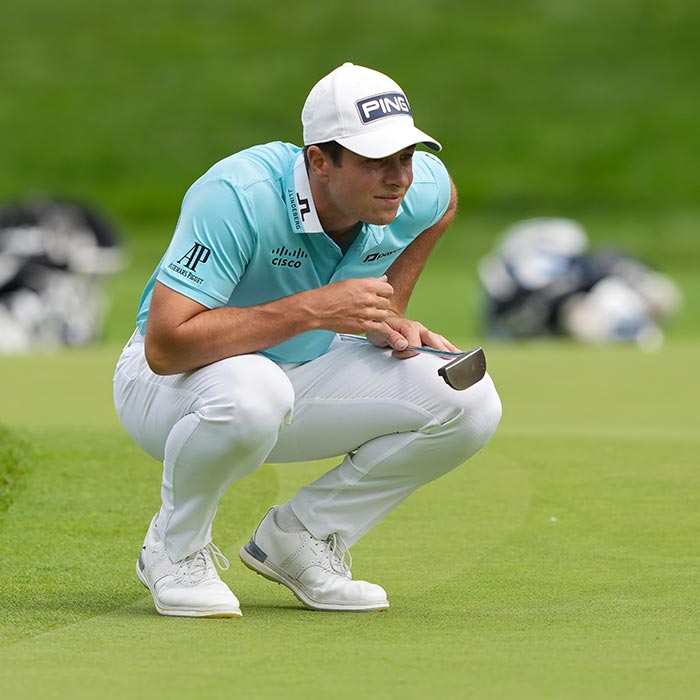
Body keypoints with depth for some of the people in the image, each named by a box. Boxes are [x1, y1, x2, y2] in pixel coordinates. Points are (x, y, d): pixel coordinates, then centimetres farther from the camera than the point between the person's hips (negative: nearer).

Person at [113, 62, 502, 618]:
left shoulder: (422, 190, -14)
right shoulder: (237, 195, -32)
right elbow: (165, 345, -38)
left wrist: (390, 313, 2)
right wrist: (314, 308, -38)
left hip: (305, 374, 6)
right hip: (171, 382, -6)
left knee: (470, 401, -15)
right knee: (251, 394, -42)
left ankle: (301, 539, 3)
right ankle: (176, 548, -11)